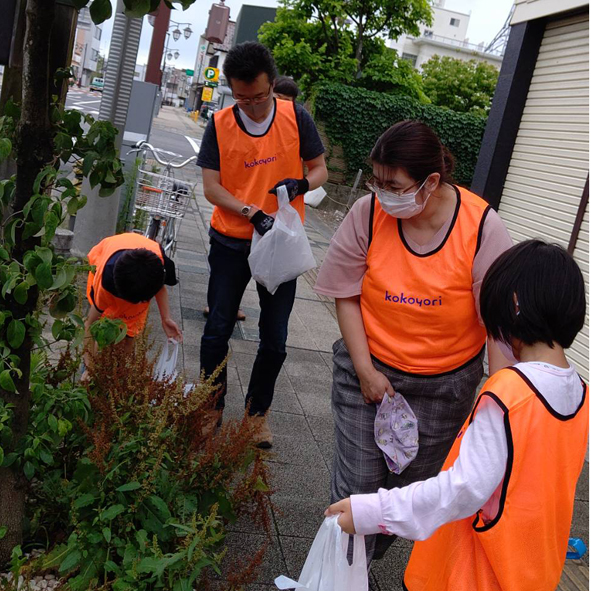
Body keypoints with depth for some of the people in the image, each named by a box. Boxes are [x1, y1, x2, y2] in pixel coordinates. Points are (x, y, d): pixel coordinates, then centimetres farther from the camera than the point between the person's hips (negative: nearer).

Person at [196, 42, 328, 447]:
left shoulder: (296, 117, -4)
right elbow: (211, 186, -8)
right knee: (217, 330, 7)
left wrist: (300, 184, -21)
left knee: (275, 339, 6)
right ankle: (213, 406, 28)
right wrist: (252, 213, -23)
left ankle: (258, 411, 28)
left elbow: (320, 169, 3)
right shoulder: (219, 125, -4)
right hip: (231, 242, 0)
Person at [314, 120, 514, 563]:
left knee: (411, 487, 14)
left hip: (444, 382, 0)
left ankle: (366, 562, 41)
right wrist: (365, 369, -9)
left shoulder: (482, 227, -18)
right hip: (368, 367, 0)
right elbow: (347, 294, -5)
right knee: (357, 485, 3)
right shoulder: (368, 214, -14)